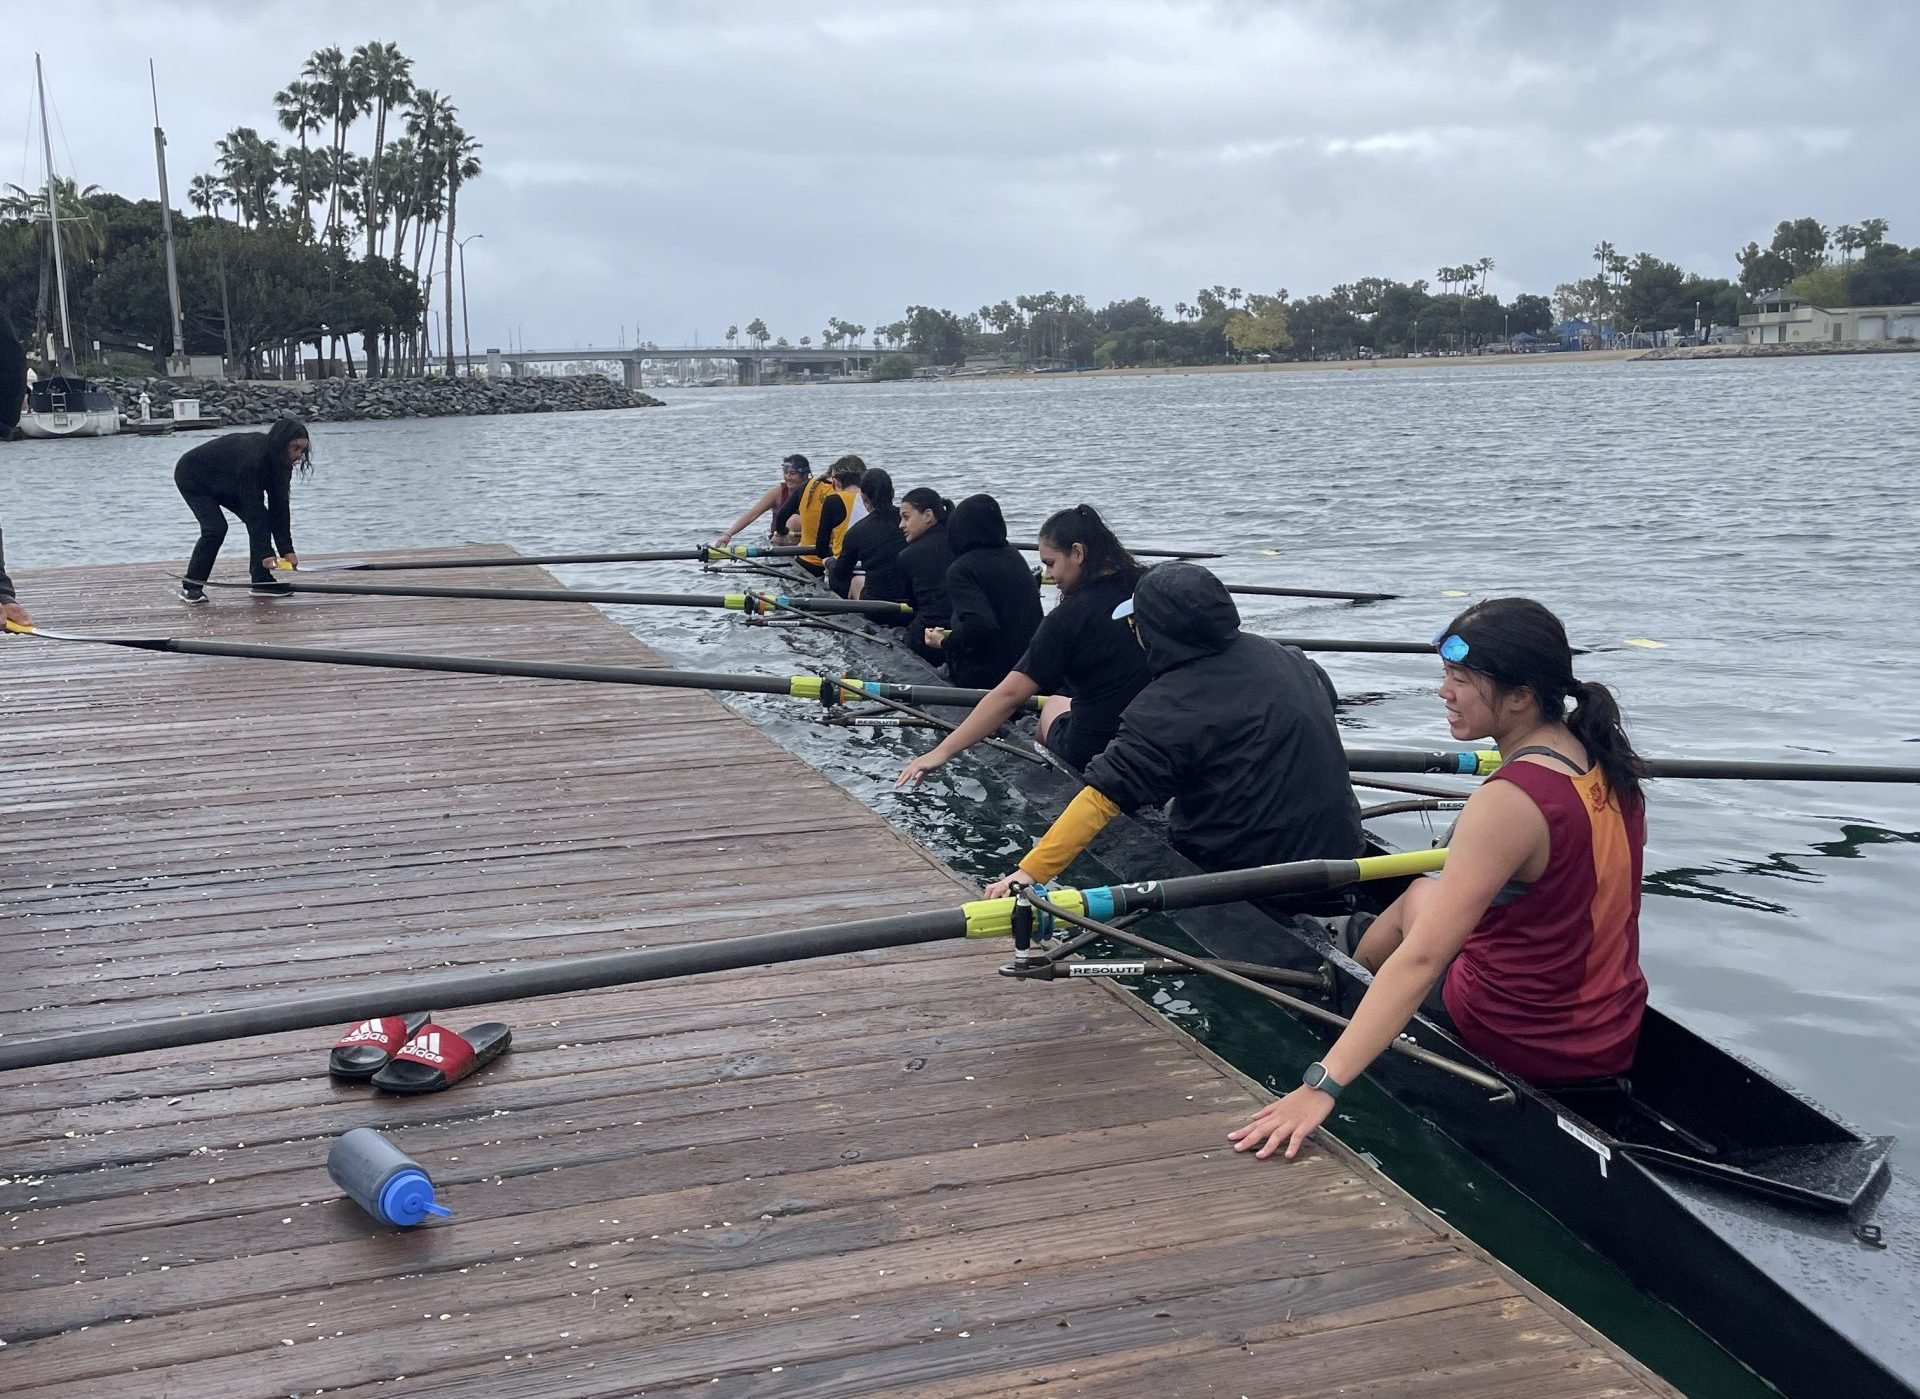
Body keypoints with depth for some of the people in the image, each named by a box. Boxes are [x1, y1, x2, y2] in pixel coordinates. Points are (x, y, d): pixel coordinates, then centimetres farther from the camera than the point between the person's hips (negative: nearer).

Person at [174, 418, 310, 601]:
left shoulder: (276, 458, -16)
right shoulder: (252, 457, -39)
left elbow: (280, 505, -15)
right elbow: (252, 507, -38)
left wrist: (287, 550, -19)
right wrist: (265, 553, -39)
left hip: (225, 481, 8)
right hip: (193, 476, -8)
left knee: (260, 519, -7)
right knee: (216, 528, -22)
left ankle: (262, 581, 0)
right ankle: (190, 587, -11)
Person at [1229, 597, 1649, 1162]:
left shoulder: (1510, 801, -28)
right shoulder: (1610, 765, -5)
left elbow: (1420, 959, -34)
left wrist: (1321, 1086, -36)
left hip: (1522, 1046, -7)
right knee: (1424, 896, 26)